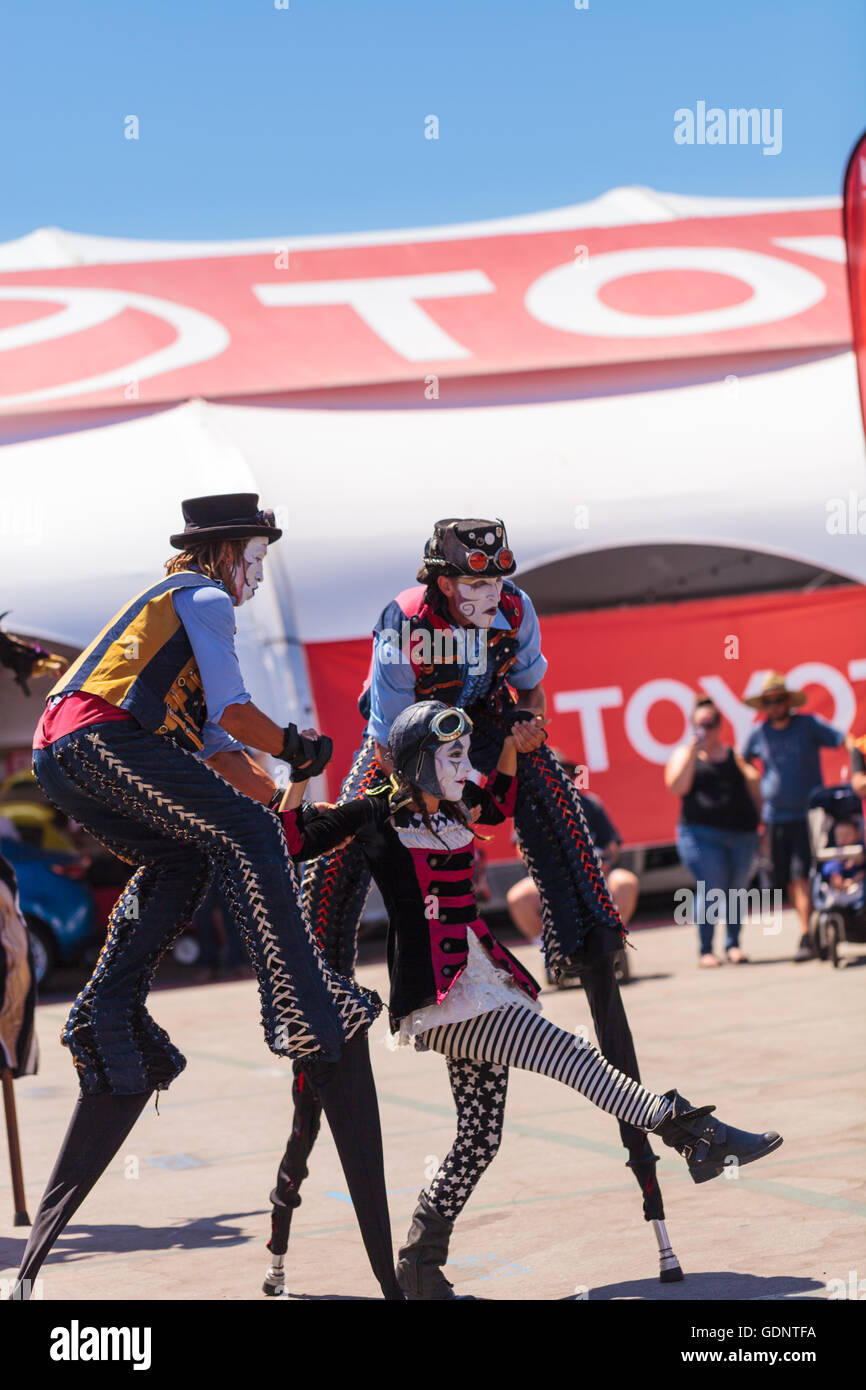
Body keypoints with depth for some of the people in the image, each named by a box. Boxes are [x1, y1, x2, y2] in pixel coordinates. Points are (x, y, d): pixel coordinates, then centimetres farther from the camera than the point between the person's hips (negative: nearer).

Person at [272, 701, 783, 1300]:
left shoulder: (453, 811, 16)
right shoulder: (377, 815, -4)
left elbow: (497, 804, 36)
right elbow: (294, 839, -7)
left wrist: (513, 750, 22)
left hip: (481, 982, 9)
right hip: (437, 995, -9)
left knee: (480, 1138, 9)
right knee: (570, 1055, -20)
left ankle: (421, 1268, 19)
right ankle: (697, 1135, -23)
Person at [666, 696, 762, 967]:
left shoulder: (735, 754, 15)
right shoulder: (684, 754, 9)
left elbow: (756, 789, 15)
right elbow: (677, 787, -8)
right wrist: (693, 752, -12)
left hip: (742, 833, 3)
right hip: (701, 833, -3)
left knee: (735, 891, 3)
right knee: (710, 890, -11)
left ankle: (733, 944, 15)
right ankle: (705, 950, -5)